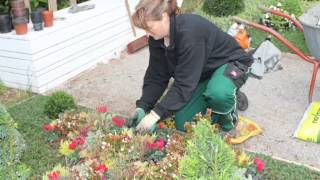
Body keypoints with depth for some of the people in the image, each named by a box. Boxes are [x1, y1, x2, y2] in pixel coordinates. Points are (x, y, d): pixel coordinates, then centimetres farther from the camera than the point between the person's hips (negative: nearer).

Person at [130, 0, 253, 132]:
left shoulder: (189, 32, -35)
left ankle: (228, 113, -5)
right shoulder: (157, 38, -11)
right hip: (203, 73, 7)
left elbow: (185, 82, -36)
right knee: (183, 124, -4)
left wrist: (156, 114, -37)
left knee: (218, 94, -42)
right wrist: (142, 106, -17)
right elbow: (156, 76, -5)